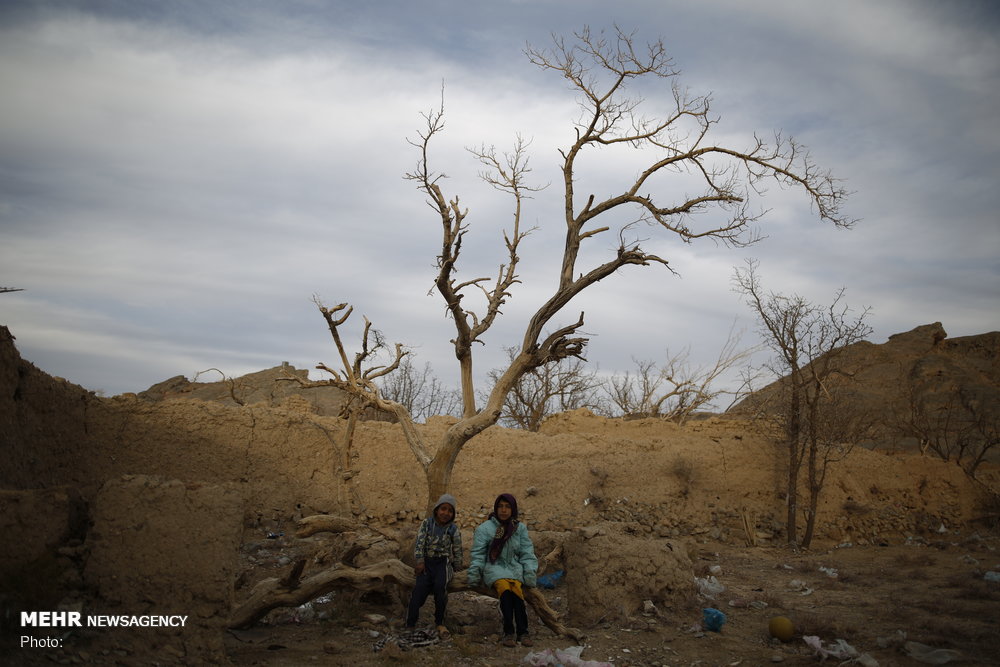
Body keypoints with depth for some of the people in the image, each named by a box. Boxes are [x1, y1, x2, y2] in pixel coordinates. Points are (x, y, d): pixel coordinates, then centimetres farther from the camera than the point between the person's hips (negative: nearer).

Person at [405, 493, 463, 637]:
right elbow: (419, 543, -3)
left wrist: (456, 568, 9)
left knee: (440, 586, -30)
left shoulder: (454, 529, 0)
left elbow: (458, 551, 7)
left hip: (444, 562, -1)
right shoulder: (426, 523, 1)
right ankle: (410, 625, -18)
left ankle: (439, 622, -13)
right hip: (427, 561, 1)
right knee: (420, 587, -24)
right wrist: (420, 562, -11)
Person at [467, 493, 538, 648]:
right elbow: (477, 553, 3)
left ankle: (522, 632, -34)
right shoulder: (485, 528, 5)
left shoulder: (520, 528, 13)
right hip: (494, 567, -2)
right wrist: (474, 570, -11)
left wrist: (530, 571, -3)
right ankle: (508, 632, -35)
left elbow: (527, 553, 11)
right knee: (505, 589, -34)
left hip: (515, 567, 2)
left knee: (517, 589, -31)